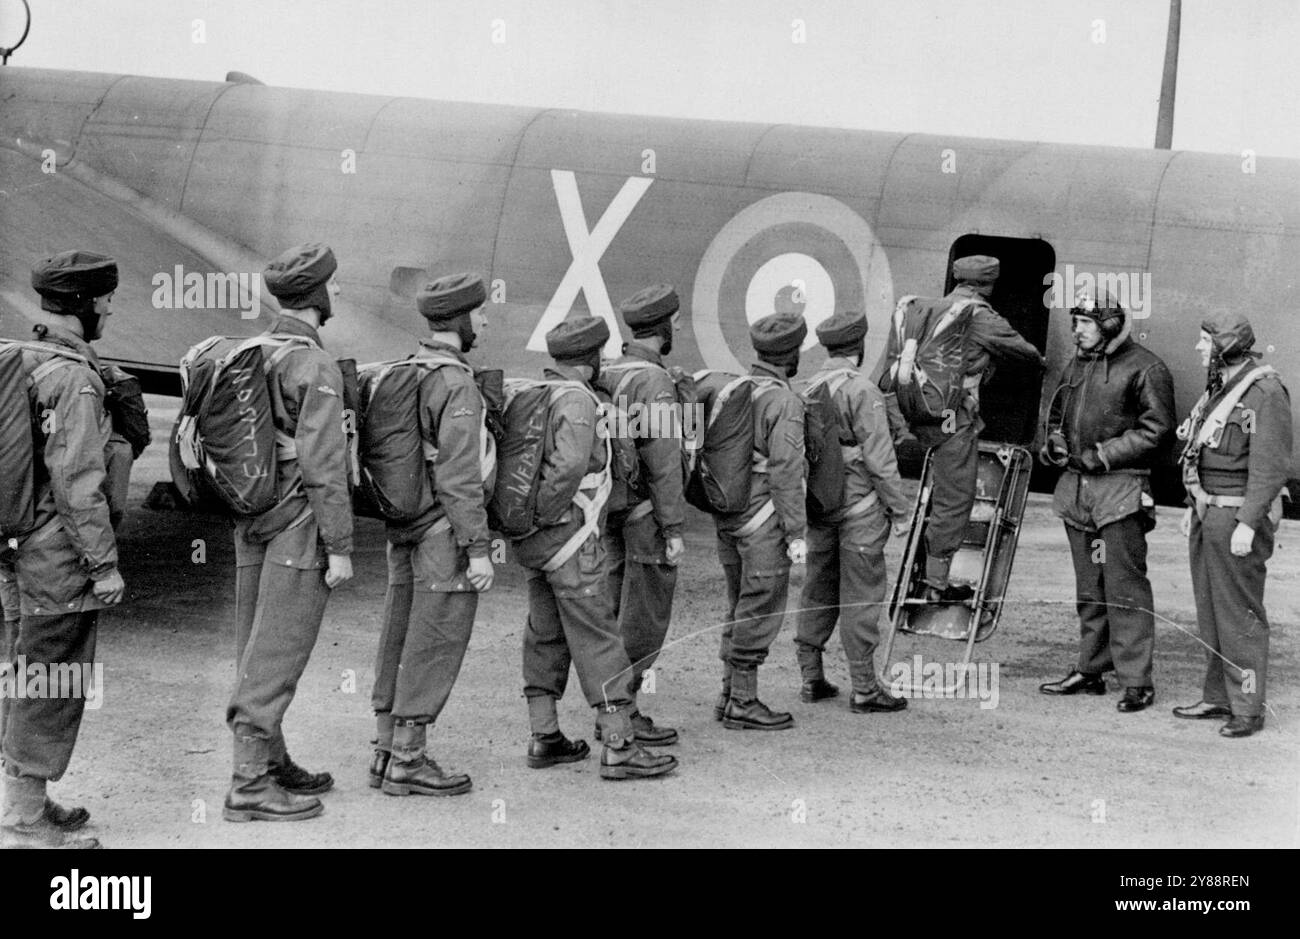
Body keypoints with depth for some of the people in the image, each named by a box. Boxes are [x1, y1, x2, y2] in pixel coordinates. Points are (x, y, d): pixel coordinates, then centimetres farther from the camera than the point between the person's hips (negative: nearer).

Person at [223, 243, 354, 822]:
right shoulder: (316, 367, -16)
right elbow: (322, 465, -20)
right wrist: (339, 549, -16)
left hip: (253, 528, 9)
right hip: (297, 532, -9)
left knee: (259, 653, 14)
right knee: (275, 659, -5)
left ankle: (272, 764, 25)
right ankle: (250, 786, -3)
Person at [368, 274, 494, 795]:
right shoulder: (457, 386, -17)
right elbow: (458, 476, -21)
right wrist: (478, 549, -19)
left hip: (404, 532, 9)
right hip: (444, 536, -9)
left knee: (402, 644, 12)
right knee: (435, 649, -3)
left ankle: (389, 752, 17)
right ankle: (407, 762, 0)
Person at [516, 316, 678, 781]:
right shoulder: (577, 400, -17)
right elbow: (569, 466, -30)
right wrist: (545, 513, -19)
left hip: (534, 547, 9)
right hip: (569, 539, -9)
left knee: (545, 636, 15)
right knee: (597, 639, -6)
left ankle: (544, 737, 21)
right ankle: (619, 747, -5)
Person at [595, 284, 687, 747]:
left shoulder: (606, 374, 10)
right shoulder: (654, 382, -17)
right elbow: (663, 461, -19)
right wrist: (674, 530, -17)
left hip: (612, 509, 9)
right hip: (647, 515, -9)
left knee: (618, 612, 13)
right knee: (644, 618, -2)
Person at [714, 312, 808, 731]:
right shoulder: (783, 402, -15)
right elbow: (785, 471, -19)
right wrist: (796, 532, -16)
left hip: (728, 518, 8)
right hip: (764, 522, -8)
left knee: (740, 609, 17)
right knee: (761, 611, -1)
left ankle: (730, 695, 21)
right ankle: (743, 704, 3)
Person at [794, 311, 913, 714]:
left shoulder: (808, 388, 6)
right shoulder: (862, 390, -14)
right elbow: (879, 458, -16)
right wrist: (900, 509, -8)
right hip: (859, 508, -7)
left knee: (818, 591, 14)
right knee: (861, 596, -2)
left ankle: (811, 678, 19)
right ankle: (864, 688, 1)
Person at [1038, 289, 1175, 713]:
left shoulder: (1145, 368, -8)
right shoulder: (1078, 364, 16)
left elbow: (1156, 431, -12)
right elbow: (1057, 413, 28)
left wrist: (1104, 454, -15)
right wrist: (1055, 441, 7)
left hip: (1121, 490, -8)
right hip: (1077, 486, 8)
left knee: (1125, 587, -8)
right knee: (1089, 587, 14)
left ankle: (1137, 681, -5)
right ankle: (1090, 670, 21)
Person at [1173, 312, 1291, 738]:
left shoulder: (1265, 392, -15)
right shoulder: (1218, 389, 14)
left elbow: (1270, 467, -19)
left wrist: (1247, 525, -22)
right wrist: (1193, 507, 21)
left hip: (1238, 516, -9)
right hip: (1207, 512, 9)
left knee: (1239, 614, -6)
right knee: (1209, 610, 12)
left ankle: (1248, 708, 0)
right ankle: (1218, 698, 20)